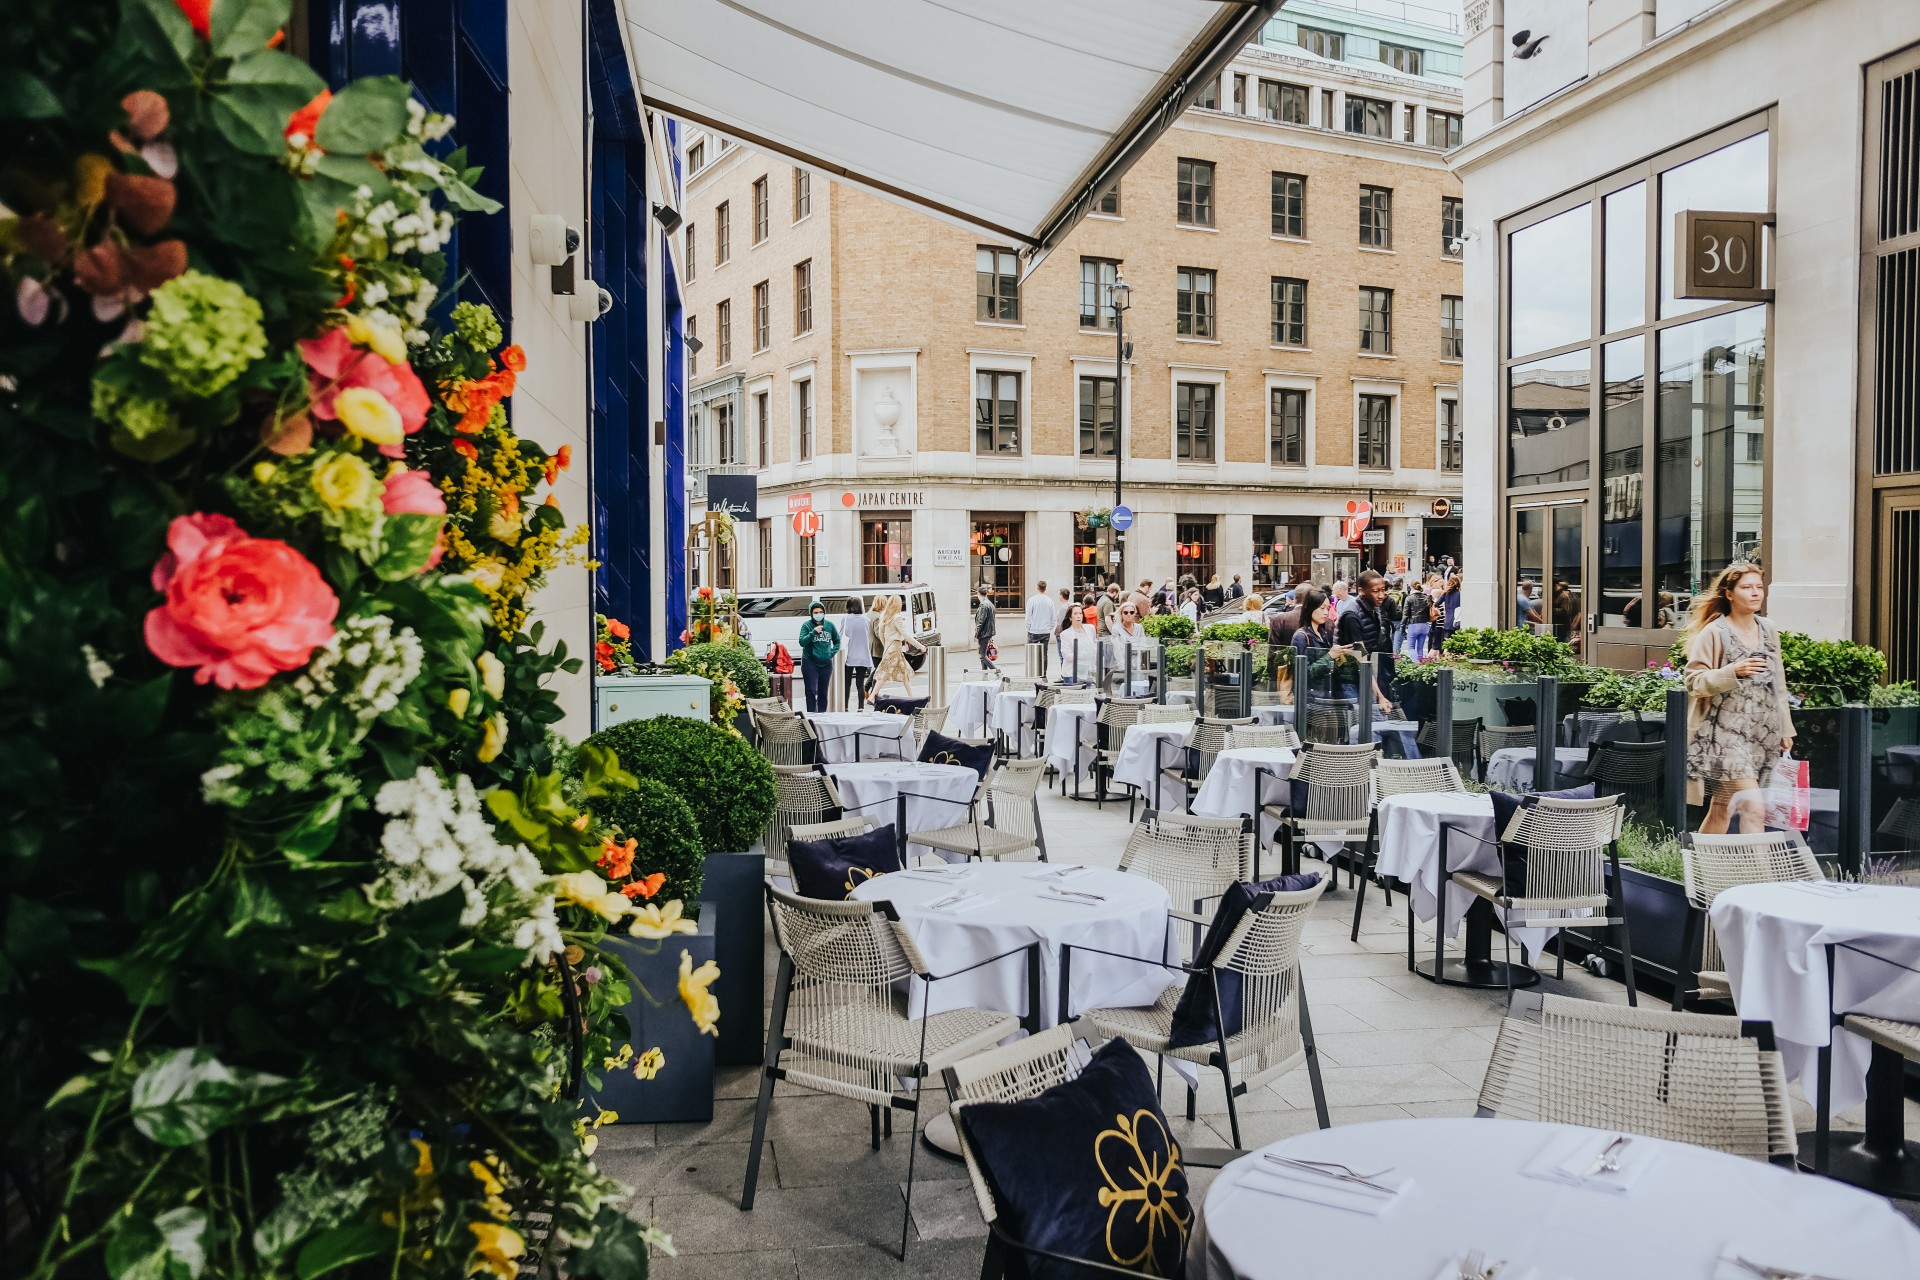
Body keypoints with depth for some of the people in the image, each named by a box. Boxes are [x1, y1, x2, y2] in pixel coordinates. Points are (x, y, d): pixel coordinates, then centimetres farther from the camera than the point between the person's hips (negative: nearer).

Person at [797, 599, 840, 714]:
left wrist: (832, 652, 2)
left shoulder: (829, 625, 5)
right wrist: (813, 632, -23)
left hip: (826, 663, 4)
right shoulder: (806, 625, -4)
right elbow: (802, 642, -14)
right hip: (810, 663, -3)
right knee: (811, 691, -7)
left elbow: (837, 641, 17)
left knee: (823, 692, 11)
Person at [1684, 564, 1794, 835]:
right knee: (1753, 808, -16)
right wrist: (1732, 672, -23)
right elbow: (1694, 682, -9)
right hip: (1726, 732, -6)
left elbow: (1778, 682, 19)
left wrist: (1785, 728, 18)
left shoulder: (1768, 631, 12)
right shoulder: (1714, 633, -7)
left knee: (1722, 809, 11)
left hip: (1763, 734, 6)